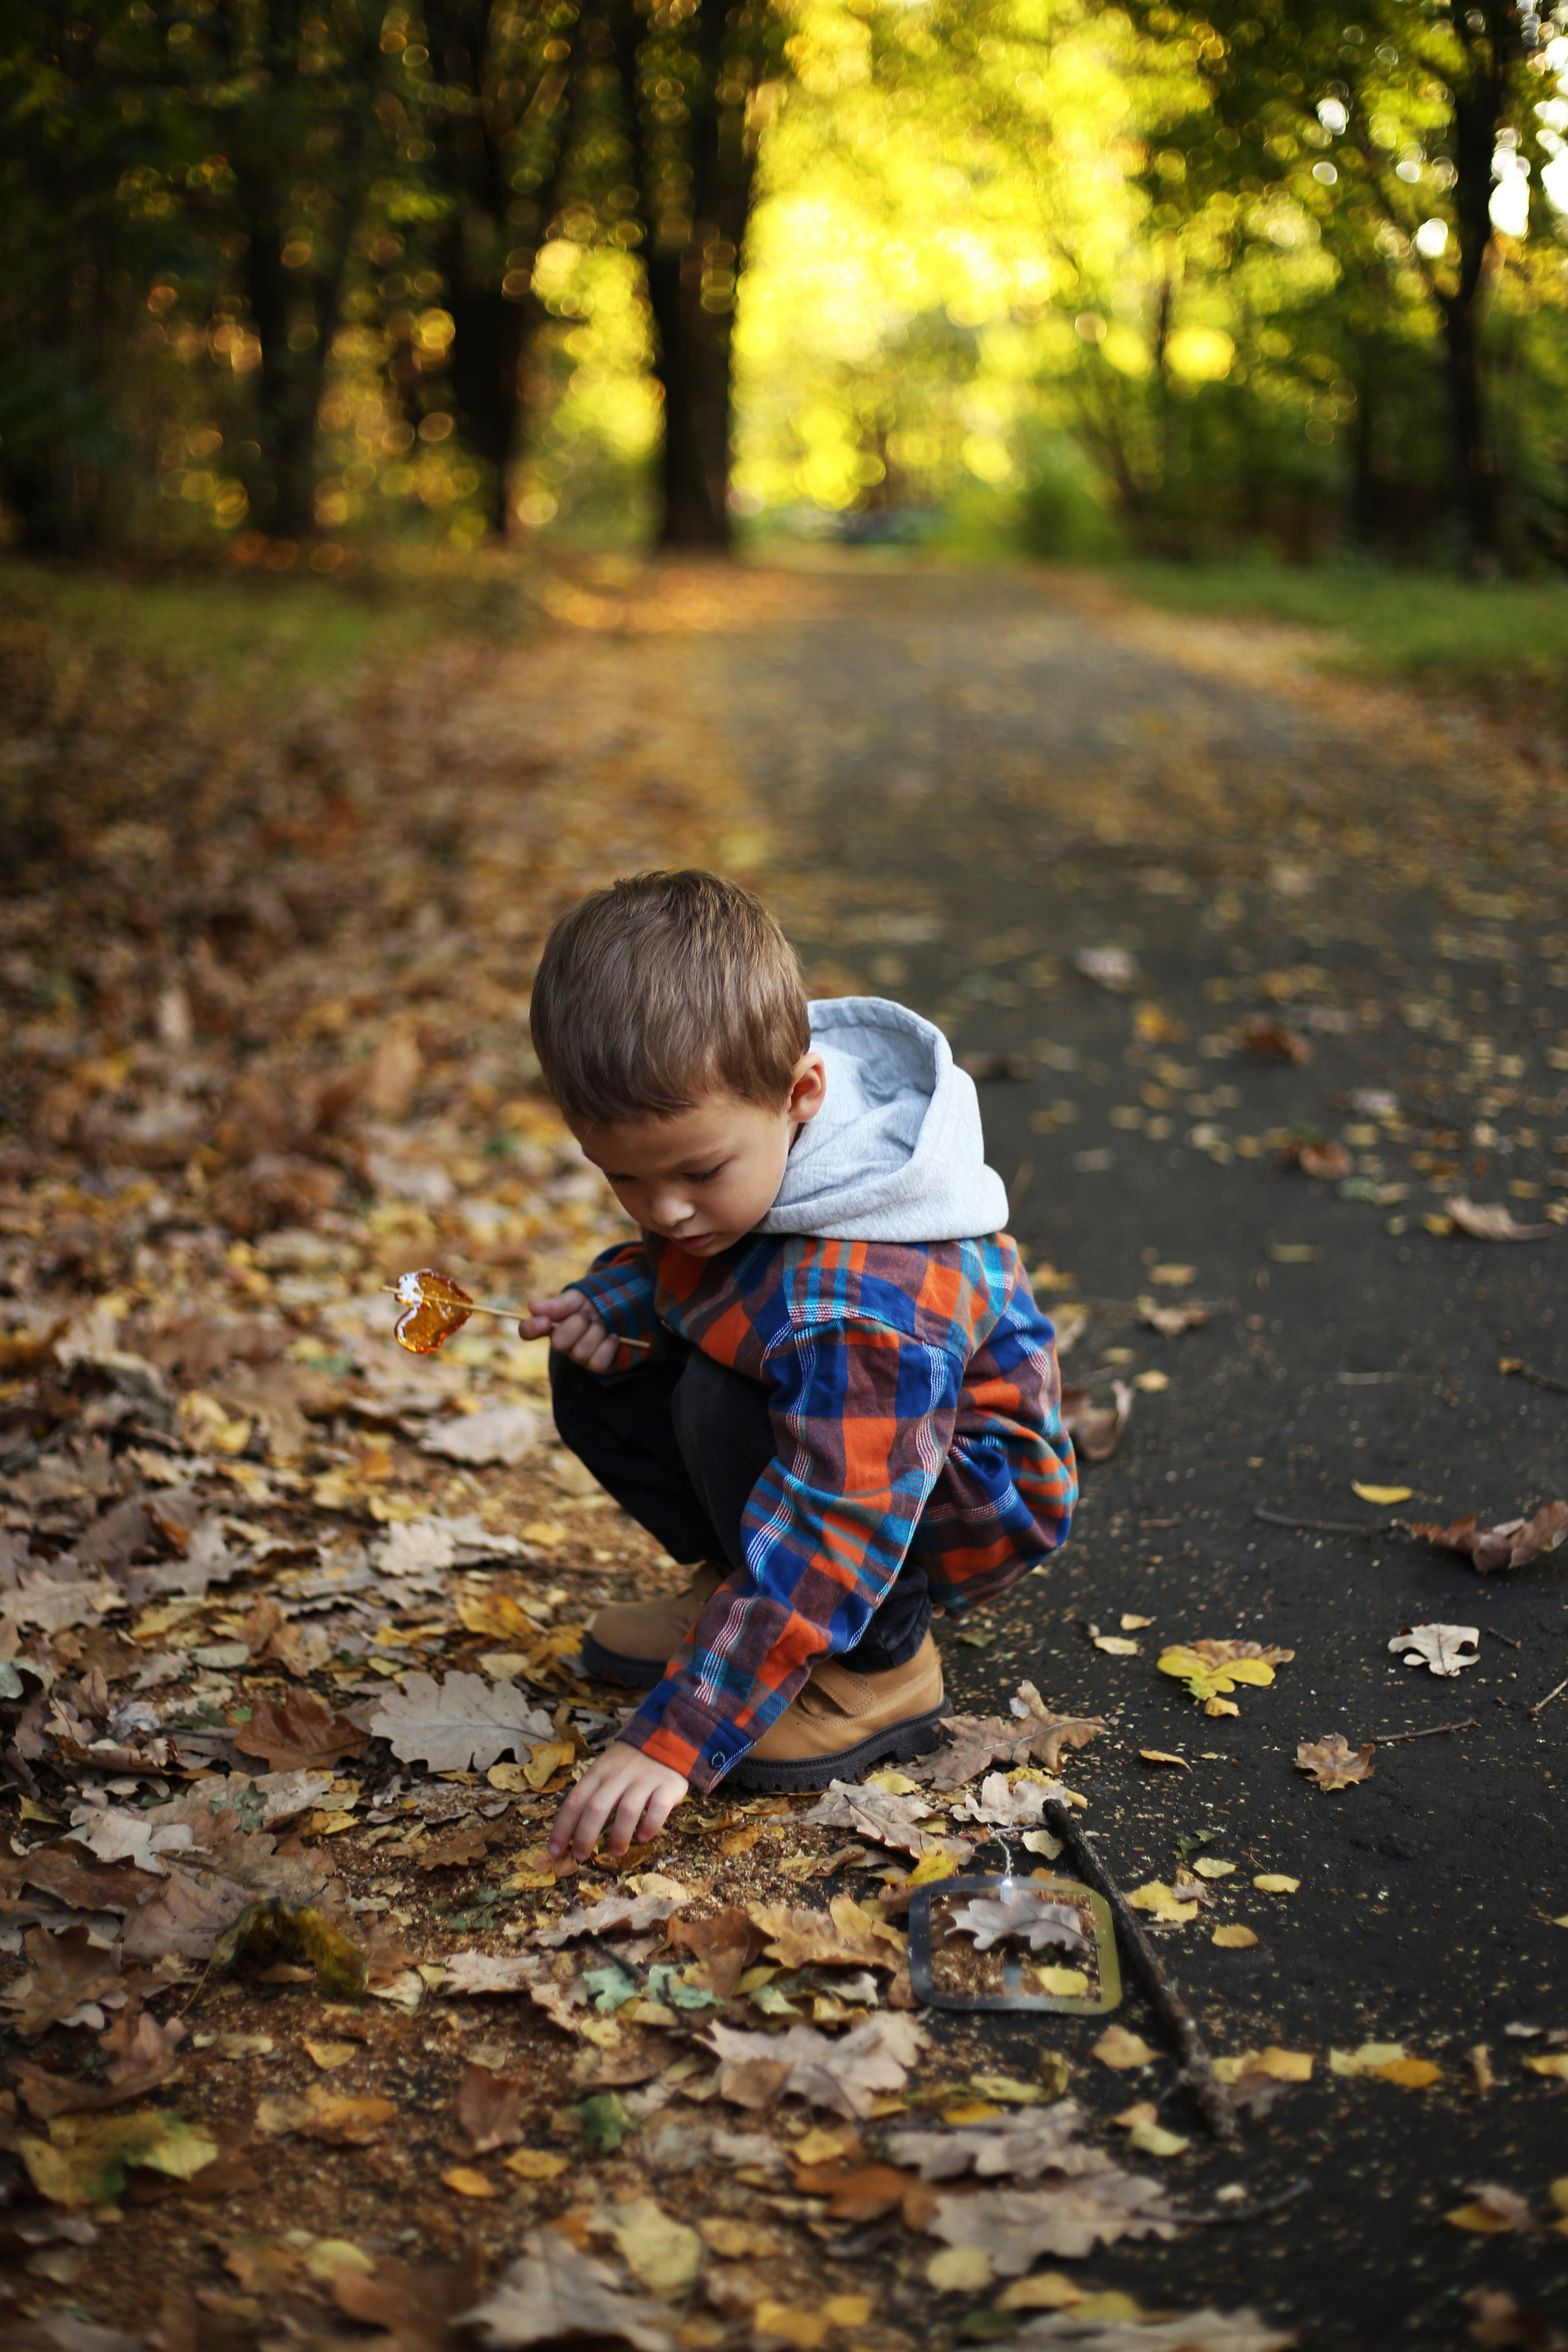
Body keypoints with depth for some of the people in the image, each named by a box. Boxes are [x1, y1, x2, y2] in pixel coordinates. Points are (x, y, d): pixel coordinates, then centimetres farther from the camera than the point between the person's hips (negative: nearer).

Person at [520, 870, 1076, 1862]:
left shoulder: (864, 1306, -40)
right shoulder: (707, 1124, -14)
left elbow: (820, 1542, -39)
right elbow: (674, 1260, 9)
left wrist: (673, 1740, -39)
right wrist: (615, 1303, -15)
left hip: (960, 1500, -8)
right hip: (811, 1402, 8)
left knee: (727, 1409, -33)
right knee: (597, 1377, -5)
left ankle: (882, 1668, -14)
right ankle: (738, 1586, 10)